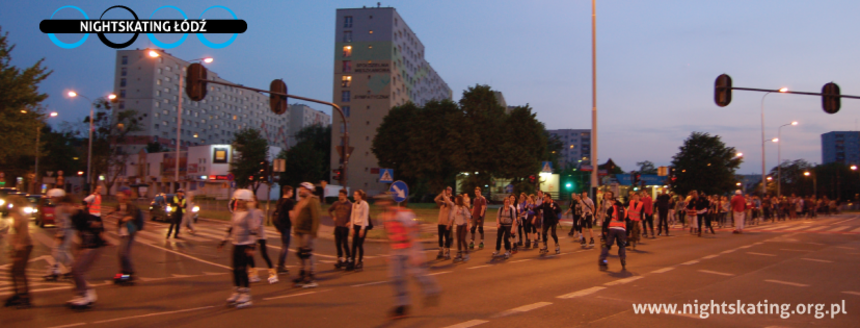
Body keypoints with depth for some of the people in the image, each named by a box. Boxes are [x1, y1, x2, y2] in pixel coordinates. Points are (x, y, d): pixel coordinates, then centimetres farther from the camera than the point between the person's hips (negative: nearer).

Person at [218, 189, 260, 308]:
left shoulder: (250, 213, -13)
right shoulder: (236, 212, 12)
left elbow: (254, 230, -16)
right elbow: (232, 227, 21)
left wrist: (251, 246, -20)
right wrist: (224, 241, 21)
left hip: (246, 245, -8)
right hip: (236, 244, 8)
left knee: (242, 269, -8)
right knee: (235, 269, 11)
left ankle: (246, 296, 1)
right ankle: (237, 293, 23)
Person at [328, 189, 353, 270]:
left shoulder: (350, 205, -5)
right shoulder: (336, 204, 7)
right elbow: (329, 210, 24)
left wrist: (351, 222, -9)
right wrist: (333, 217, 13)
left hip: (345, 226, -5)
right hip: (337, 226, 5)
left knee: (345, 244, -7)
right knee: (338, 244, 7)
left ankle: (349, 260, 0)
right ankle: (340, 259, 17)